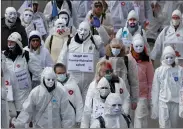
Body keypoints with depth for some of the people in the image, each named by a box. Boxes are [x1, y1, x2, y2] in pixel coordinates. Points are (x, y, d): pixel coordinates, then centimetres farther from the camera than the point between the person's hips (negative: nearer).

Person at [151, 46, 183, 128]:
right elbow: (155, 89, 3)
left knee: (174, 125, 11)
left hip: (176, 102, 1)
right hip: (163, 102, -1)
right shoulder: (159, 71, -1)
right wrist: (154, 105, 2)